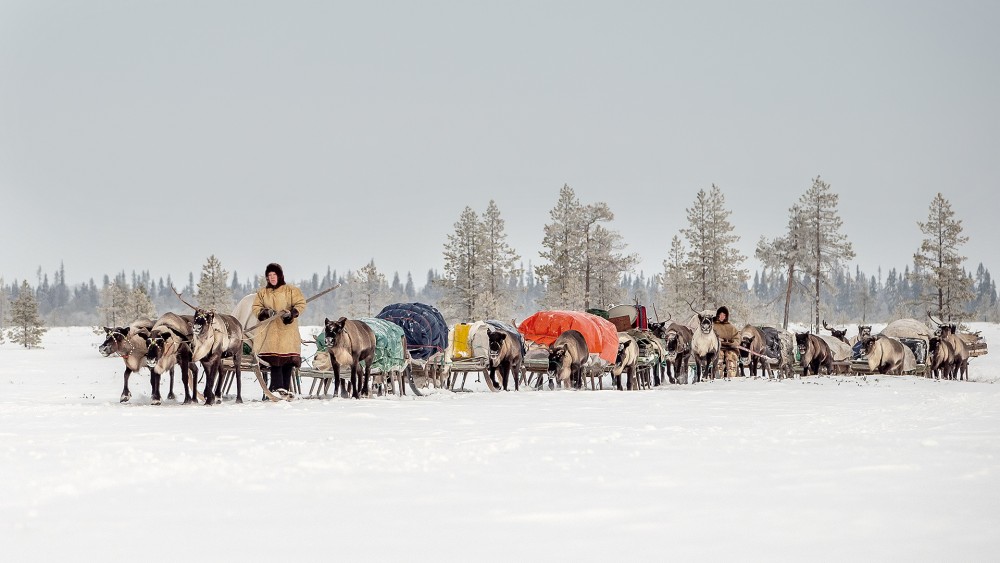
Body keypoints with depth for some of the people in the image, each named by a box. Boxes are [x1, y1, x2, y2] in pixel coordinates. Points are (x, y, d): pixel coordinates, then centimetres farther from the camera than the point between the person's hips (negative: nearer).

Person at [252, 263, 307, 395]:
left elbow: (301, 304, 1)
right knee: (274, 359, -10)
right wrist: (265, 312, -8)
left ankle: (285, 387, -3)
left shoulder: (291, 290, 7)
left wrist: (291, 313, -17)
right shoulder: (262, 293, 16)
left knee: (288, 359, -7)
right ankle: (277, 386, -11)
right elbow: (256, 309, 12)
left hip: (288, 331, -1)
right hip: (270, 330, 1)